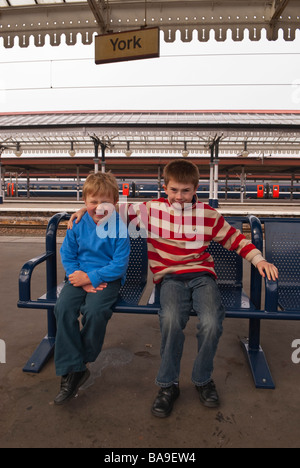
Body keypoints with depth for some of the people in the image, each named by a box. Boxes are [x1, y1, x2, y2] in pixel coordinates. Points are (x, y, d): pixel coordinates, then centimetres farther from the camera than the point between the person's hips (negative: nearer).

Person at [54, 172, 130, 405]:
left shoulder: (119, 228, -9)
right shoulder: (78, 224, 2)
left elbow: (120, 265, -12)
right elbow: (67, 256, 5)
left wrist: (90, 277, -17)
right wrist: (79, 277, -10)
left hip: (108, 279, -3)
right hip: (80, 277, 4)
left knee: (94, 310, -29)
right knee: (63, 307, -22)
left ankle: (80, 363, -2)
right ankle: (71, 370, -11)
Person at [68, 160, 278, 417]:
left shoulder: (208, 214, 8)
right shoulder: (151, 209, 7)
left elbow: (235, 238, 14)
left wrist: (258, 259, 4)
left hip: (202, 274, 1)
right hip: (170, 277, -1)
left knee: (211, 322, -26)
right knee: (171, 319, -32)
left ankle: (203, 379, 6)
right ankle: (168, 385, -5)